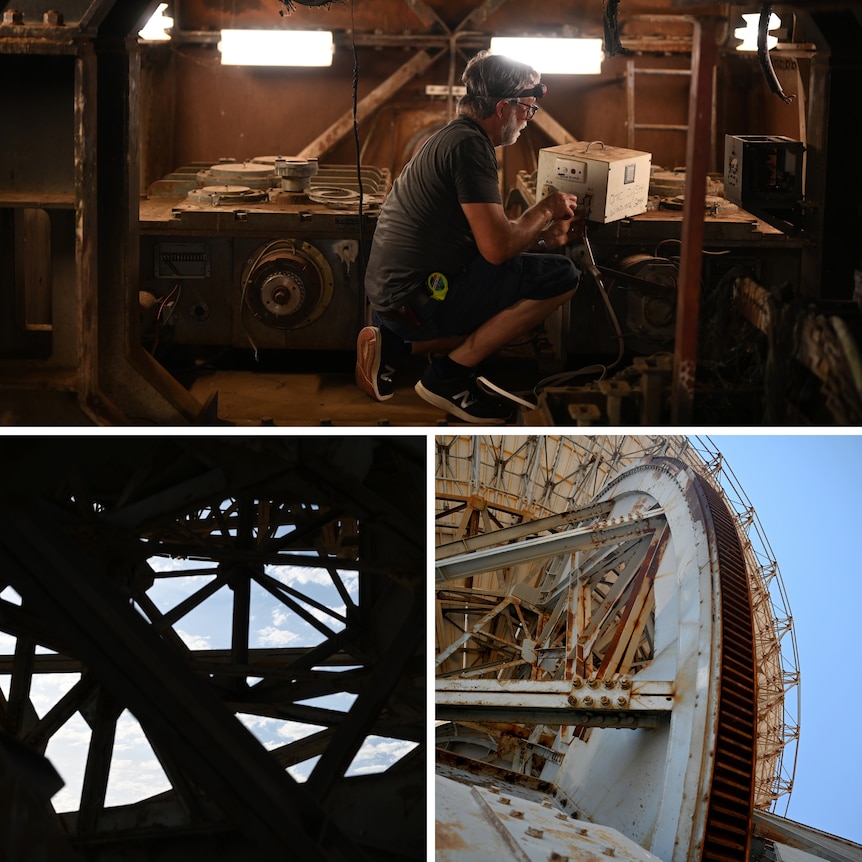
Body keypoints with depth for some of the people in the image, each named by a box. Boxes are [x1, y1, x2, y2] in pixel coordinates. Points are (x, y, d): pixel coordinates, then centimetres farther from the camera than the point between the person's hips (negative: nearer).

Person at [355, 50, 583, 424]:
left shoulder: (451, 137, 16)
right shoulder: (469, 145, -16)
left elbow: (486, 238, 21)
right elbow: (497, 248, -21)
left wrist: (547, 237, 14)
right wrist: (545, 210, -4)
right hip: (415, 297, -10)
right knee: (561, 276, -12)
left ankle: (393, 345, 13)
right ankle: (449, 375, -6)